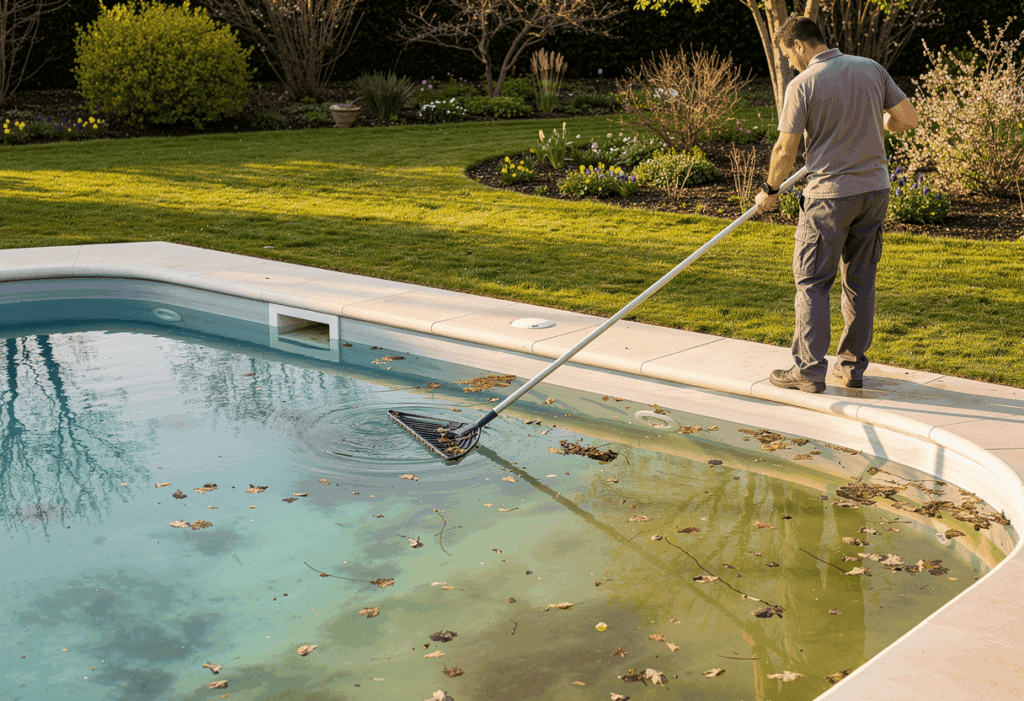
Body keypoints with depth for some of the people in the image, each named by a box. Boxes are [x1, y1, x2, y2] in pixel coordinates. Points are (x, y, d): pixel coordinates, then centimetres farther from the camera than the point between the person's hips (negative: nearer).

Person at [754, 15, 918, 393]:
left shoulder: (802, 84, -11)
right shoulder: (872, 69, 4)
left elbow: (786, 150, -8)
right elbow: (909, 118, 7)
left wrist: (770, 191, 8)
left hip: (830, 195, -5)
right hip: (875, 189, 6)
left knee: (812, 281, 3)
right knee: (860, 280, 12)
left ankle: (809, 370, 3)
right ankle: (852, 366, 19)